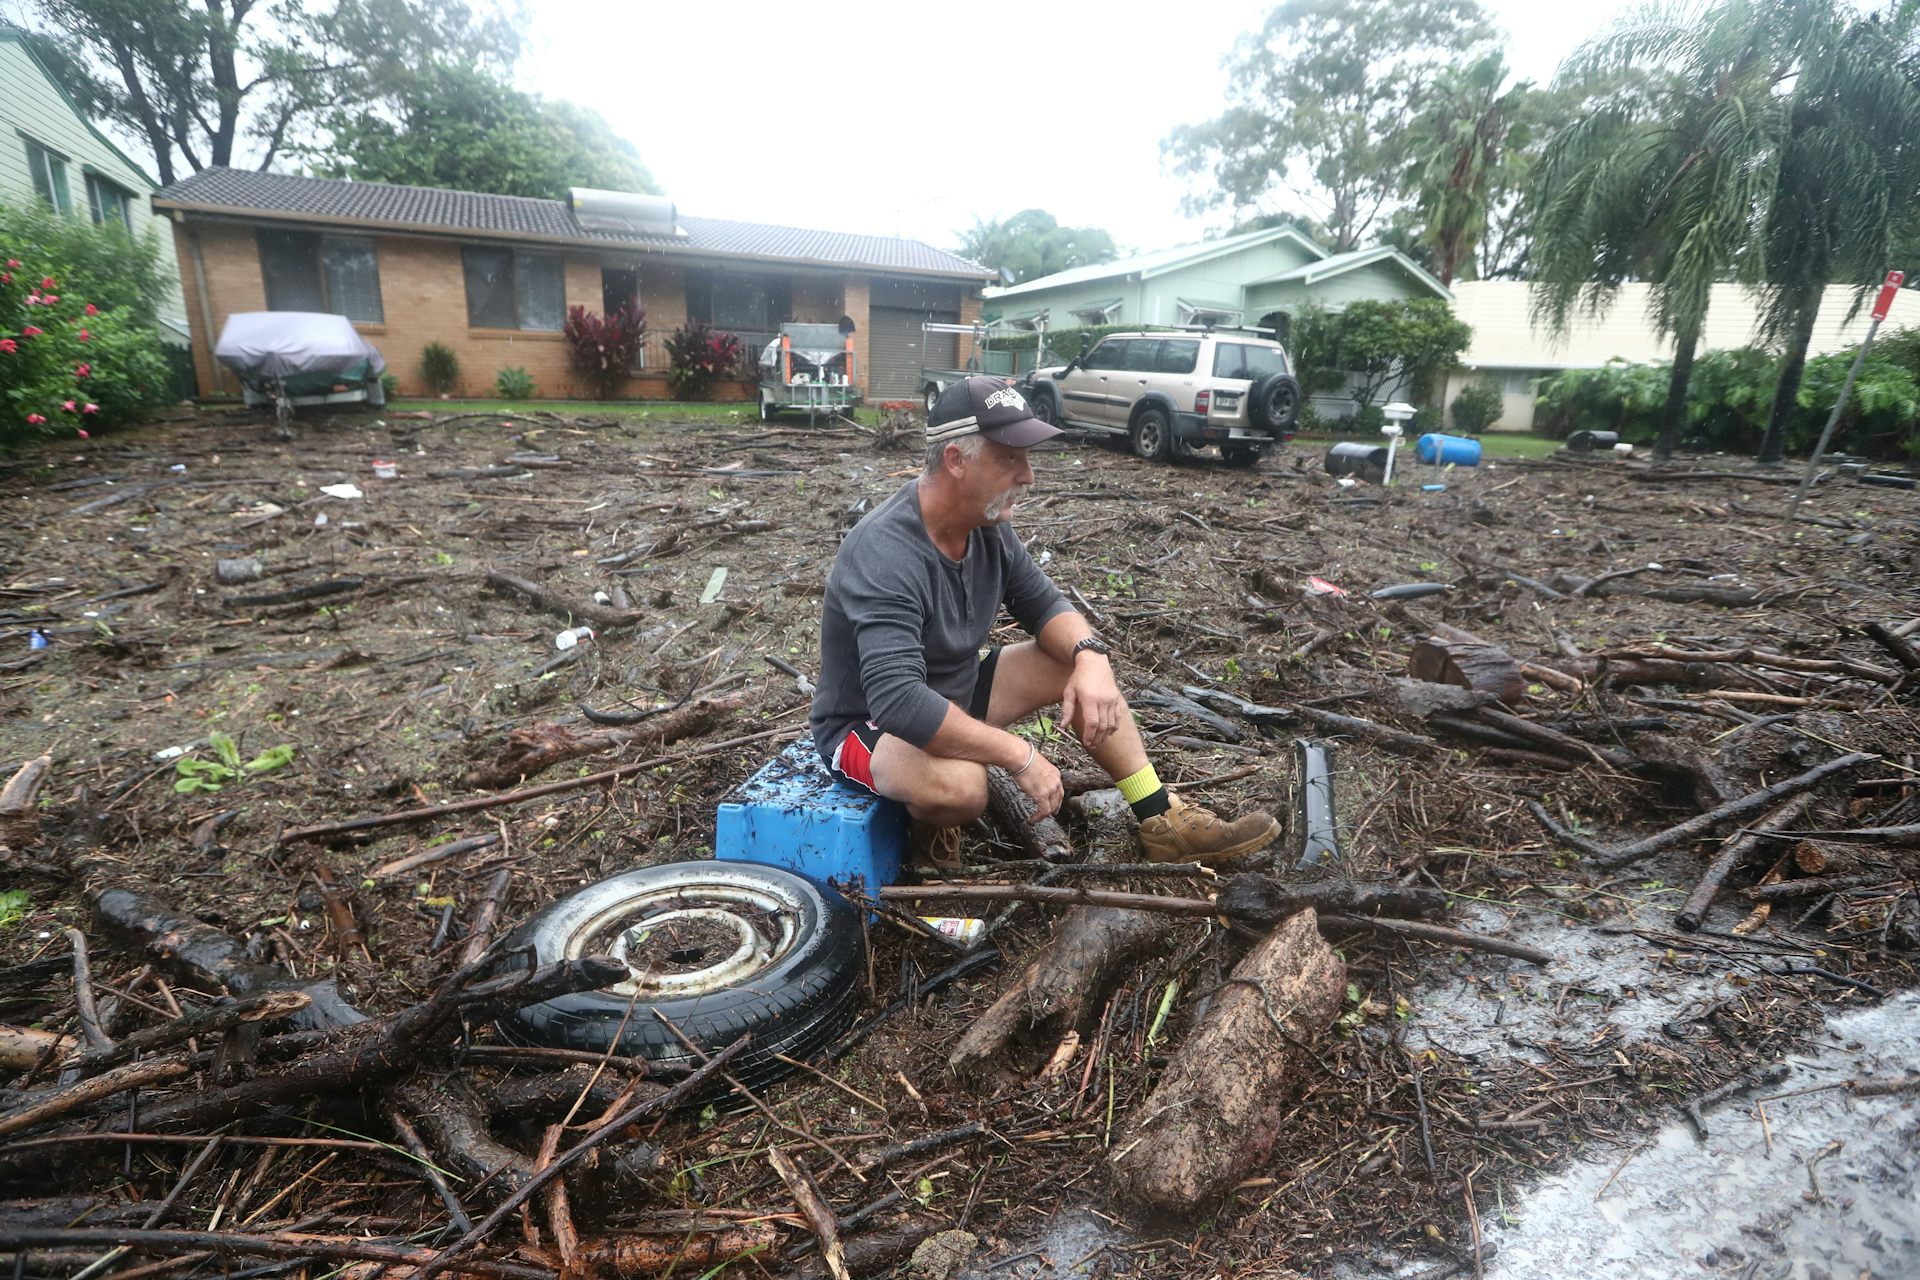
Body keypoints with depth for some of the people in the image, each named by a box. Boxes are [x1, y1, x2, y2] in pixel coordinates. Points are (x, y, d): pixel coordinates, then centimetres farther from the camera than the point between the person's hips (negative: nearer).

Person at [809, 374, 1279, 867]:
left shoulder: (987, 524, -7)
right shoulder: (885, 552, -32)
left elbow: (1043, 604, 3)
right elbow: (897, 702, -40)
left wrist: (1090, 657, -20)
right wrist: (1020, 756, -34)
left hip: (956, 694, 8)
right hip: (868, 725, -8)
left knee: (1076, 660, -3)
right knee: (960, 782, -38)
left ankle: (1162, 822, 5)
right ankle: (932, 821, -1)